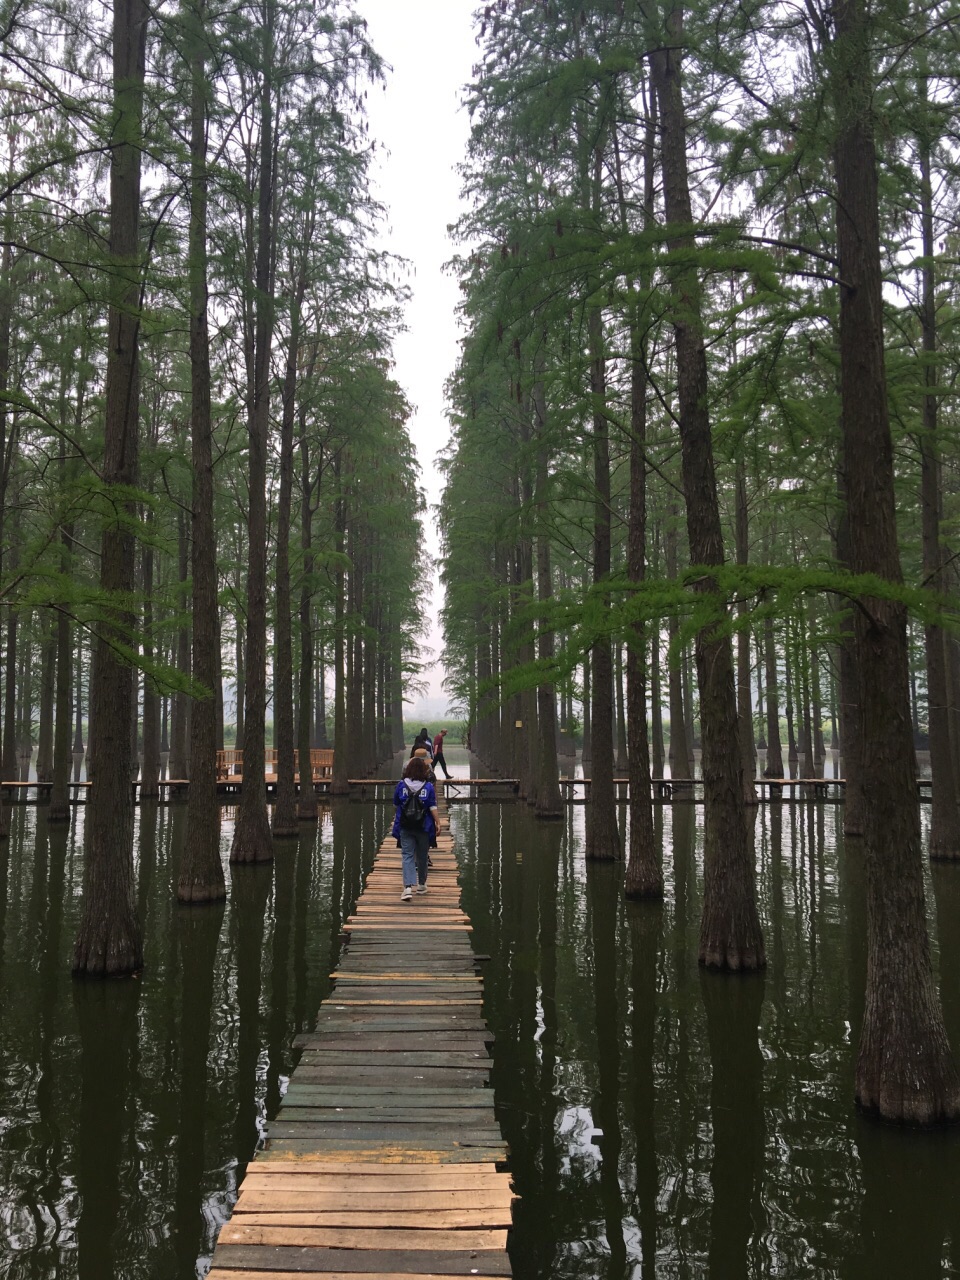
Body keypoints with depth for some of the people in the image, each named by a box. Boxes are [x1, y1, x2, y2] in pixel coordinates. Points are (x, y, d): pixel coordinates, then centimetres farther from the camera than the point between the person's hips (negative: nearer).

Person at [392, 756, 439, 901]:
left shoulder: (401, 785, -4)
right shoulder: (428, 786, -8)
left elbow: (395, 805, 6)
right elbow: (433, 808, -10)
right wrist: (438, 822, -2)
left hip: (405, 827, 0)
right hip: (424, 827, 0)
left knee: (407, 856, 1)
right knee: (422, 856, 15)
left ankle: (408, 887, -14)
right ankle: (421, 885, 29)